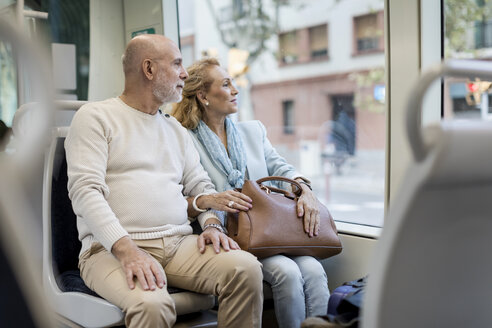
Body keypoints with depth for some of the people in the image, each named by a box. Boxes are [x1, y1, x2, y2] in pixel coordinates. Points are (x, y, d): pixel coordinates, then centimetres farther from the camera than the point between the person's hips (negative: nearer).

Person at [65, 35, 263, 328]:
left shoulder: (177, 130, 22)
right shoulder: (95, 117, 2)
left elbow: (200, 185, 21)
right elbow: (85, 191, -10)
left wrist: (212, 224, -2)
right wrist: (126, 249, -24)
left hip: (179, 244, 6)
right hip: (113, 248, -5)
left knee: (247, 268, -21)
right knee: (152, 303, -36)